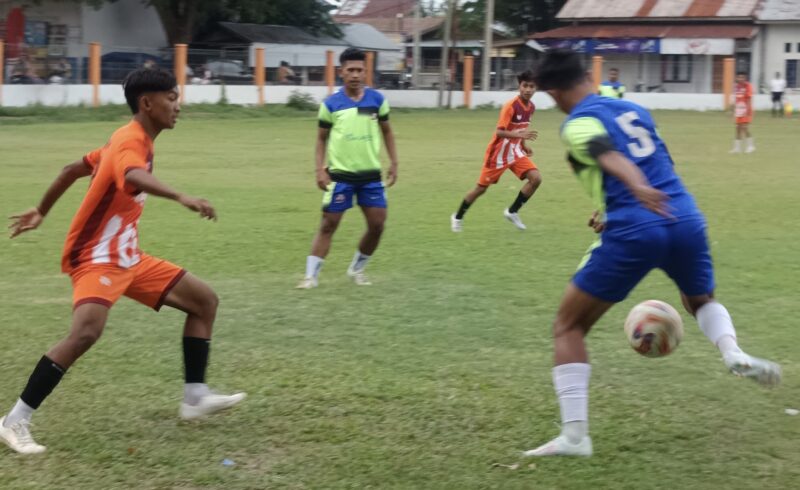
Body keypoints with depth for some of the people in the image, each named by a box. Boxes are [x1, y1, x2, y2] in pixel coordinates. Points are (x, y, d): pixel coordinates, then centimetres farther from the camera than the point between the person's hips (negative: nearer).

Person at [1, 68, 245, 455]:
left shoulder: (133, 141, 11)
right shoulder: (130, 142, -19)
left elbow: (73, 169, 21)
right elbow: (133, 177, -45)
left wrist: (40, 212, 29)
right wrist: (182, 198, -58)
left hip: (128, 257, 10)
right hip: (95, 257, -10)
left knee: (205, 300, 9)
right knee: (86, 332, -32)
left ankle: (195, 397, 10)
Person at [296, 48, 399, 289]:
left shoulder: (377, 99, 1)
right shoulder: (330, 104, -5)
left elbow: (387, 132, 12)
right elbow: (322, 138, 4)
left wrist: (394, 163, 6)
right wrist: (320, 169, -7)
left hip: (371, 174, 3)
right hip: (340, 175, -2)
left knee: (377, 225, 2)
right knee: (328, 225, -1)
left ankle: (357, 269, 22)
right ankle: (311, 275, 5)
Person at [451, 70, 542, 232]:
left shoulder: (531, 107, 1)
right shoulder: (511, 106, -23)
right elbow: (499, 132, -29)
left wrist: (524, 145, 8)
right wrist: (520, 135, -40)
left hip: (515, 151, 7)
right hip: (498, 152, -7)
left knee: (536, 178, -12)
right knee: (481, 188, 3)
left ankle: (512, 212, 2)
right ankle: (458, 217, 25)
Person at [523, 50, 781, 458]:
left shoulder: (578, 123, 1)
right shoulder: (633, 109, 21)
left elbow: (608, 155, -21)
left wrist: (638, 190, -39)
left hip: (633, 234, -6)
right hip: (687, 221, 6)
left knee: (568, 327, 10)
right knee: (701, 301, 35)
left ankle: (574, 435, 0)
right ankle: (733, 353, 3)